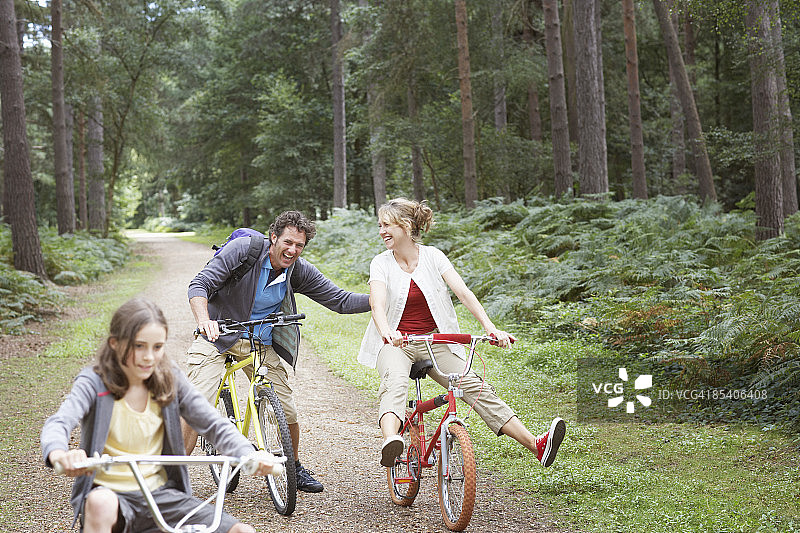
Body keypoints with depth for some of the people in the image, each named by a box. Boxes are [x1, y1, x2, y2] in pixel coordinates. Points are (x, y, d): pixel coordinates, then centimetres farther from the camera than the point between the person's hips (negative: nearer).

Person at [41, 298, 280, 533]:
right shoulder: (95, 383, -8)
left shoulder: (170, 380, 2)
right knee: (101, 504, -40)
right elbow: (58, 423, -24)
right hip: (110, 491, -2)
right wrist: (59, 453, -50)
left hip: (161, 494, 3)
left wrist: (249, 455, -23)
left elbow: (214, 424, -2)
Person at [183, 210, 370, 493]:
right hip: (219, 335, -3)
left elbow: (340, 300, -3)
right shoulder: (242, 249, -18)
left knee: (287, 411, -1)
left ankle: (295, 467, 26)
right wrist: (204, 320, -39)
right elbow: (199, 285, -20)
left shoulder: (300, 271, -6)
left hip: (262, 344, 3)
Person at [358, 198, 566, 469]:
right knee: (395, 381, -35)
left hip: (434, 342, 2)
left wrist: (490, 327, -24)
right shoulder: (381, 263, -1)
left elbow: (462, 291, -9)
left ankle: (537, 446, -21)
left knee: (474, 386, -15)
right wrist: (387, 332, -41)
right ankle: (390, 442, -63)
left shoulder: (432, 256, 2)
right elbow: (377, 303, -19)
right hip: (396, 343, -2)